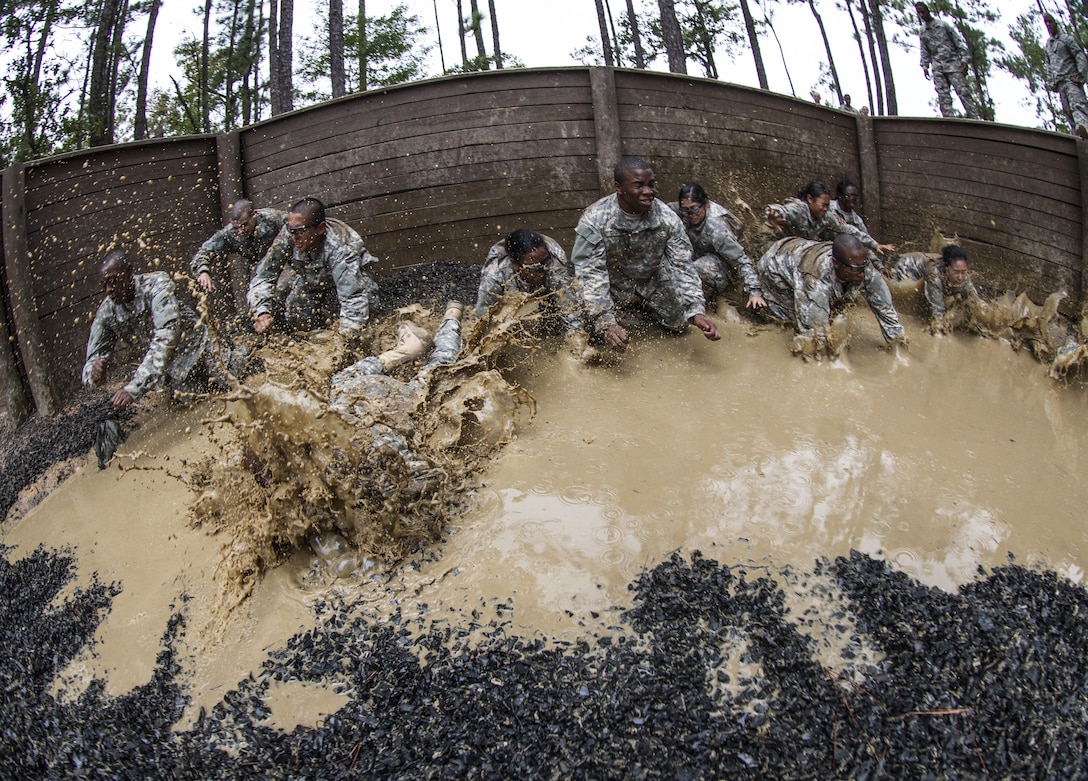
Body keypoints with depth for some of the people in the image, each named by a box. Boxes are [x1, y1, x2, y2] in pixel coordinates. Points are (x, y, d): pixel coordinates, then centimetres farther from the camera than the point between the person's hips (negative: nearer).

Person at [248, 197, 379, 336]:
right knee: (296, 317, -20)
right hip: (311, 282, 3)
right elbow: (263, 276, -23)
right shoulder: (287, 237, -31)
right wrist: (261, 312, -39)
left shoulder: (339, 248, -42)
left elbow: (354, 297, -49)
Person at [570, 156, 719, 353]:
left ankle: (643, 307, 29)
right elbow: (590, 273, -31)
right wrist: (606, 324, -45)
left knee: (678, 324, -3)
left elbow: (682, 267, -16)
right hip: (613, 285, -2)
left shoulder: (667, 218, -21)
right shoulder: (594, 221, -29)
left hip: (653, 281, 2)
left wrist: (697, 312, -31)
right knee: (598, 331, -17)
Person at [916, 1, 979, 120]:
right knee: (943, 96, -8)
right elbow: (924, 52, 17)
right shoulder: (922, 33, 14)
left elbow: (958, 41, 5)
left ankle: (974, 118, -12)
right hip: (937, 68, 2)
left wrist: (964, 60, -4)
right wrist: (925, 66, 2)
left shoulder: (943, 25, 5)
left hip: (953, 64, -2)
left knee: (964, 92, -10)